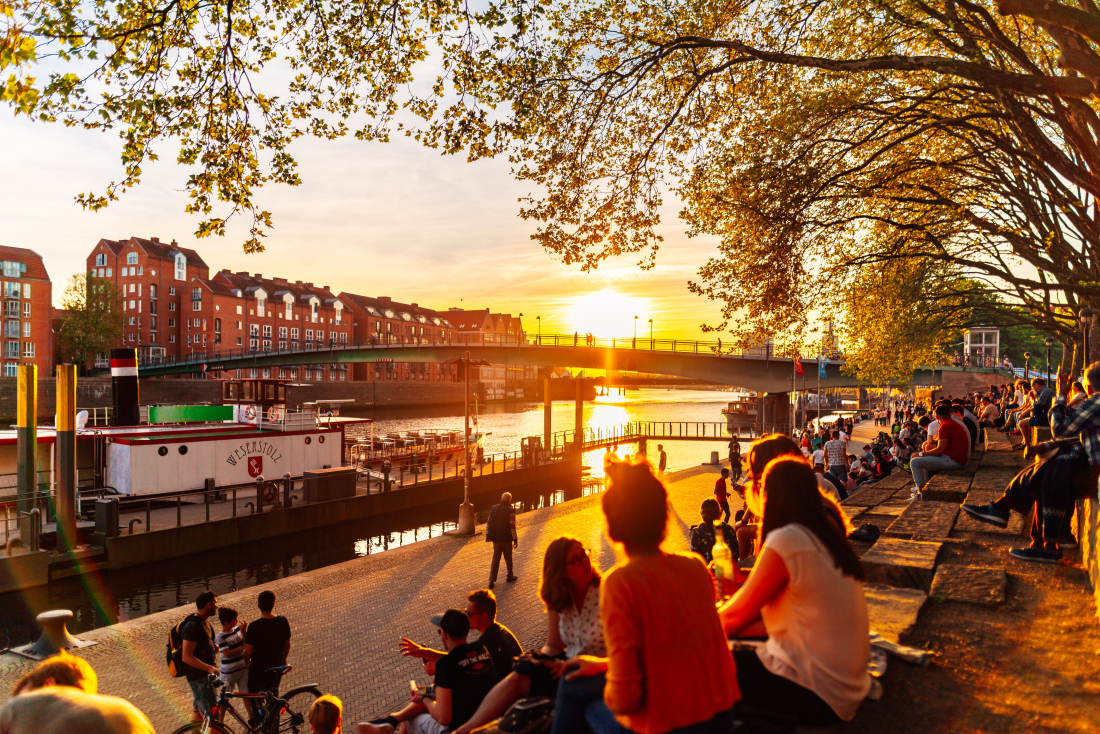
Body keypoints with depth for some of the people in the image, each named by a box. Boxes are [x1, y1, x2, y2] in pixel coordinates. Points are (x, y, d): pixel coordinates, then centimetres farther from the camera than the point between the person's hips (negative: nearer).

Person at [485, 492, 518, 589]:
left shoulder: (493, 508, 1)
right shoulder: (510, 510, -14)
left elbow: (489, 522, 6)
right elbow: (512, 526, -14)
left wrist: (487, 535, 16)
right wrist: (515, 539, -7)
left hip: (495, 538, 4)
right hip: (506, 538, -4)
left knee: (495, 557, 9)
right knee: (508, 557, 15)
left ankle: (492, 580, 3)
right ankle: (510, 576, 31)